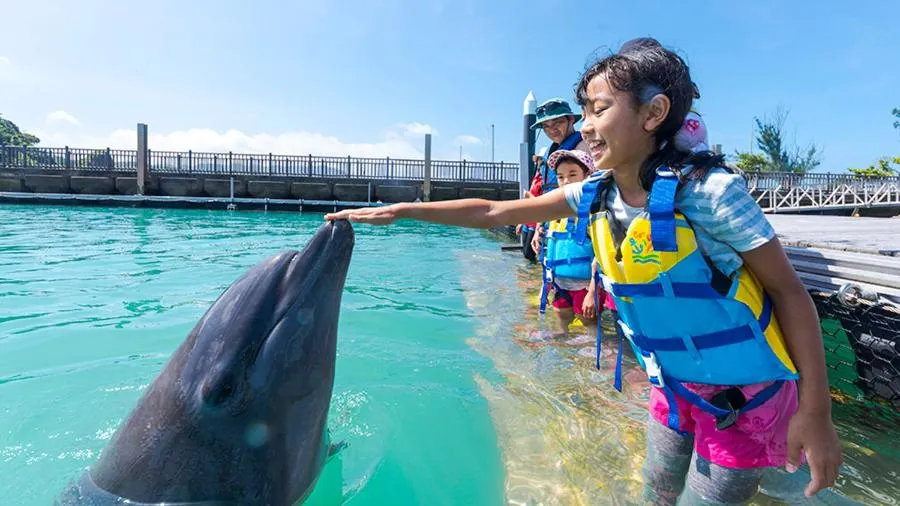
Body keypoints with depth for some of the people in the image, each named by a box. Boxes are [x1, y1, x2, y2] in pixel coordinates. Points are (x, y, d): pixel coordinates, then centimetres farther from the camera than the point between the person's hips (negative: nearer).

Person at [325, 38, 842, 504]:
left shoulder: (709, 190, -25)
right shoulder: (594, 194, -8)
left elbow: (789, 291, -15)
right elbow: (493, 212, -6)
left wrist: (815, 411, -14)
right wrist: (399, 210, -7)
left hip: (744, 394, -5)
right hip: (673, 386, 5)